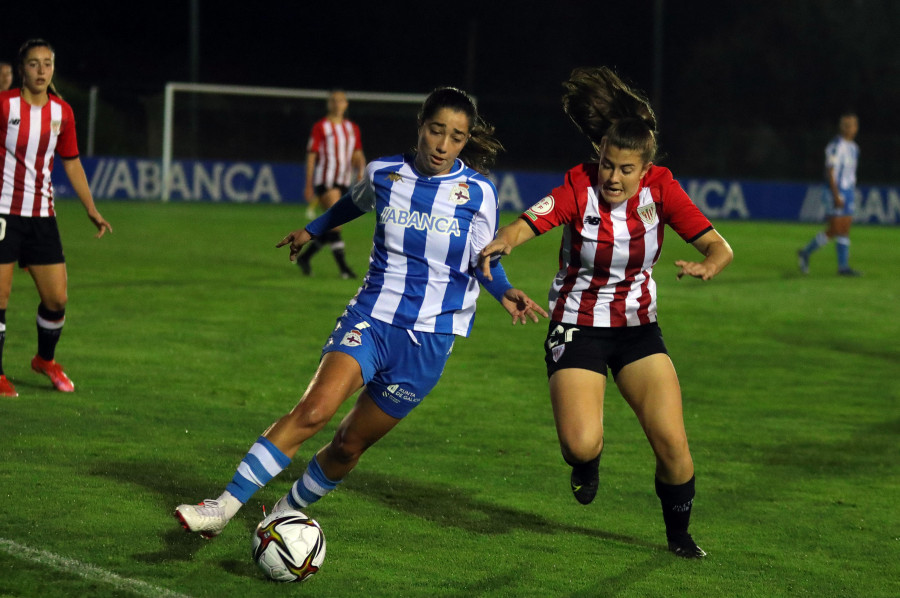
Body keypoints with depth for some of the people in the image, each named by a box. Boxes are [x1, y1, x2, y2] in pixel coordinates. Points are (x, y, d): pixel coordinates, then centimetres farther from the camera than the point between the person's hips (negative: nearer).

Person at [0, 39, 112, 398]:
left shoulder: (61, 112, 6)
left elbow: (72, 163, 17)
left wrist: (92, 210, 17)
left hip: (42, 216, 4)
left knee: (56, 299, 3)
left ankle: (45, 360, 29)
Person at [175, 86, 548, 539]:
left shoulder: (477, 192, -5)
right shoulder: (384, 174, 1)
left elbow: (483, 259, 8)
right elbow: (355, 203, 25)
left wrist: (504, 292, -12)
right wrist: (313, 229, 39)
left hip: (429, 337, 0)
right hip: (372, 315, 0)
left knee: (350, 444, 3)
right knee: (314, 409, -24)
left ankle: (284, 514, 29)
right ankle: (224, 506, -25)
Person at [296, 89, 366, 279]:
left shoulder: (353, 128, 12)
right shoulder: (320, 127, -3)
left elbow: (357, 154, 15)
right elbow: (311, 156, -3)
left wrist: (360, 169, -7)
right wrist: (309, 185, -7)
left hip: (344, 181, 6)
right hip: (325, 180, -6)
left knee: (331, 227, 7)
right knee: (335, 222, -16)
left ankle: (304, 257, 23)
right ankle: (343, 267, -16)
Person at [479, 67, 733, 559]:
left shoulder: (660, 188, -11)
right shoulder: (580, 188, -16)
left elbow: (718, 246, -15)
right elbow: (528, 222, -32)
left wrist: (707, 265, -38)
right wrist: (502, 241, -55)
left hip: (638, 328, 2)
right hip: (577, 328, -2)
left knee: (671, 442, -8)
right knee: (581, 444, -20)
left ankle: (678, 533, 19)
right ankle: (587, 460, 20)